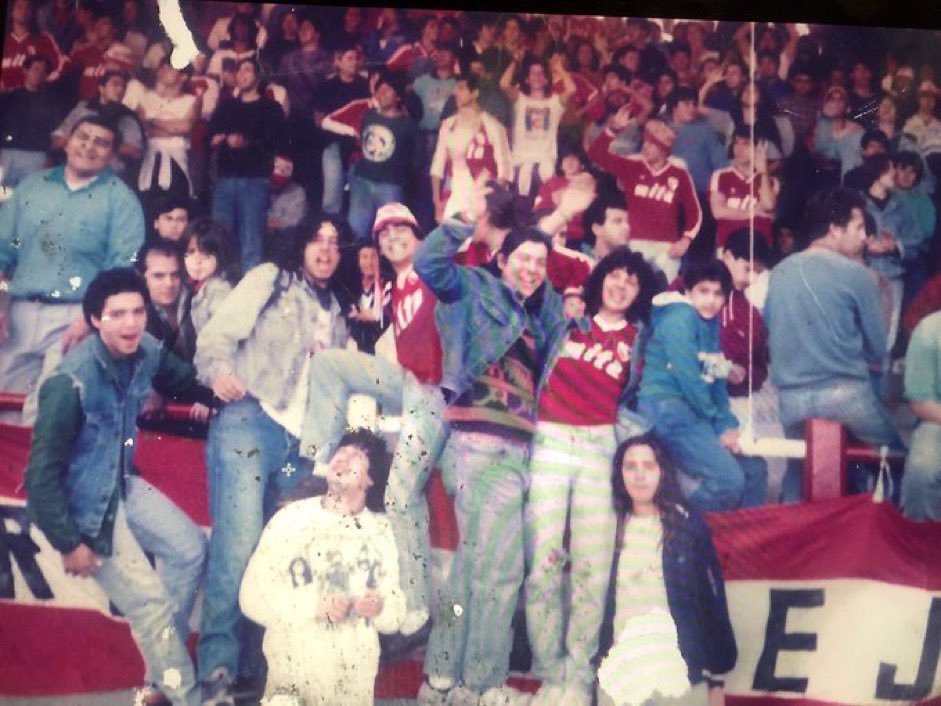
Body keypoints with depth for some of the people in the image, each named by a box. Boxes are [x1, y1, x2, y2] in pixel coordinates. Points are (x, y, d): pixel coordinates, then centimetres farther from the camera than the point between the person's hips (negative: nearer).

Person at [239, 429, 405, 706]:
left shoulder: (380, 529, 1)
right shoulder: (292, 517, -7)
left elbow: (396, 612, 3)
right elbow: (253, 595, -11)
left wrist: (381, 607, -19)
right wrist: (314, 604, -21)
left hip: (356, 680, 3)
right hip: (293, 675, -3)